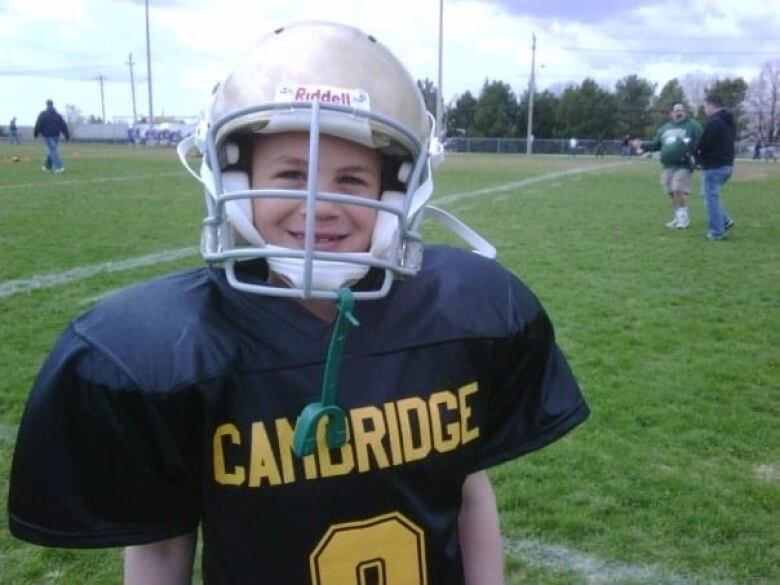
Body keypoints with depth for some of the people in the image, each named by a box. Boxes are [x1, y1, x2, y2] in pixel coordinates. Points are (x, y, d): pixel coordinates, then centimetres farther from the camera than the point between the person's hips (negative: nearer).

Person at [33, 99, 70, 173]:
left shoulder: (43, 115, -4)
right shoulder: (57, 115, 10)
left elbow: (38, 125, -5)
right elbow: (63, 126, 7)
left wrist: (36, 133, 5)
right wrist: (67, 135, 8)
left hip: (48, 135, -5)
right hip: (56, 135, 5)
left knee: (53, 151, -10)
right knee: (51, 151, 16)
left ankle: (59, 167, -20)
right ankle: (48, 166, 24)